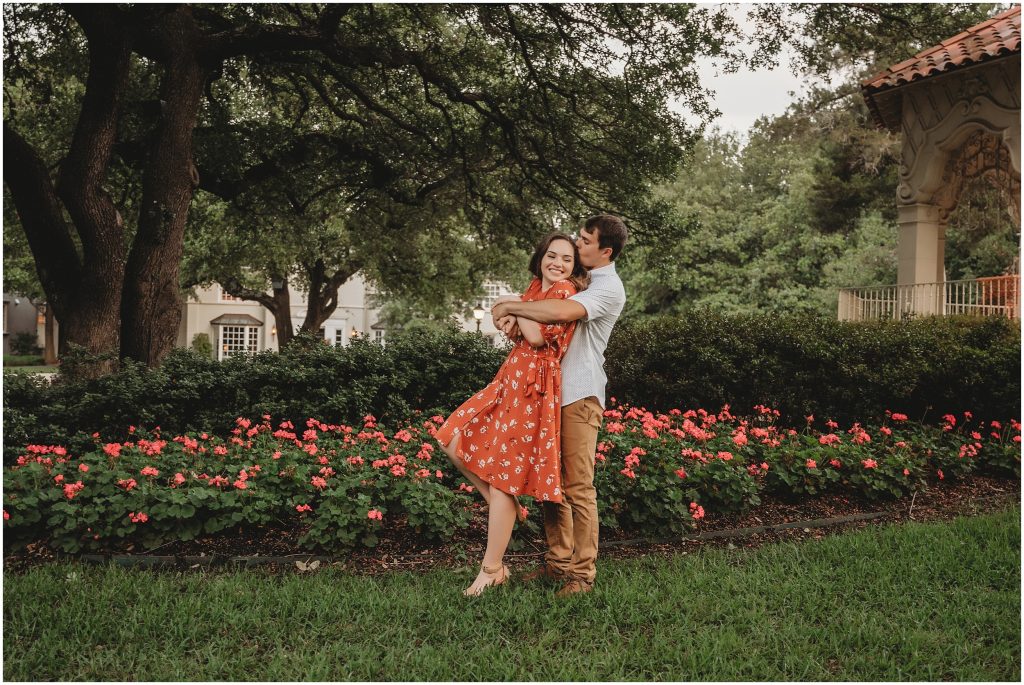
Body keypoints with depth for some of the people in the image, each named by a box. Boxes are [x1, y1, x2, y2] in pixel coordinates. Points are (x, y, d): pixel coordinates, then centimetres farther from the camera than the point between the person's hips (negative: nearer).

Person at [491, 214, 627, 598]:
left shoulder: (608, 288, -11)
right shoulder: (579, 278, 18)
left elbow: (563, 311, -29)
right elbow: (542, 305, 19)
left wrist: (509, 306, -17)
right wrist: (515, 318, -5)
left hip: (580, 394, -8)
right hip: (553, 390, 8)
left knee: (578, 486, -6)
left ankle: (582, 573, 0)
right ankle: (558, 561, 19)